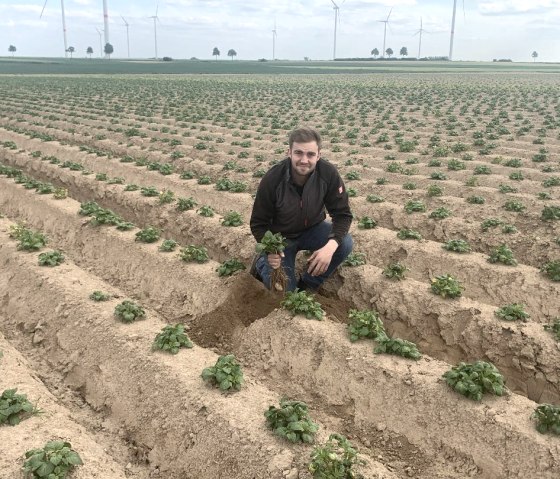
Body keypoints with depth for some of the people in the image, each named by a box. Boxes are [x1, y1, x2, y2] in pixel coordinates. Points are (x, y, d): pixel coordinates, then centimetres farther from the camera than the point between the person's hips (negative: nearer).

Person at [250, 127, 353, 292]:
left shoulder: (328, 173, -24)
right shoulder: (272, 179, -28)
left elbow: (342, 214, -18)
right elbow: (258, 223, -16)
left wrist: (331, 246, -37)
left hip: (313, 229, 3)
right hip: (280, 236, -2)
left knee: (345, 243, -26)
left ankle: (307, 285, -3)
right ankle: (262, 263, 18)